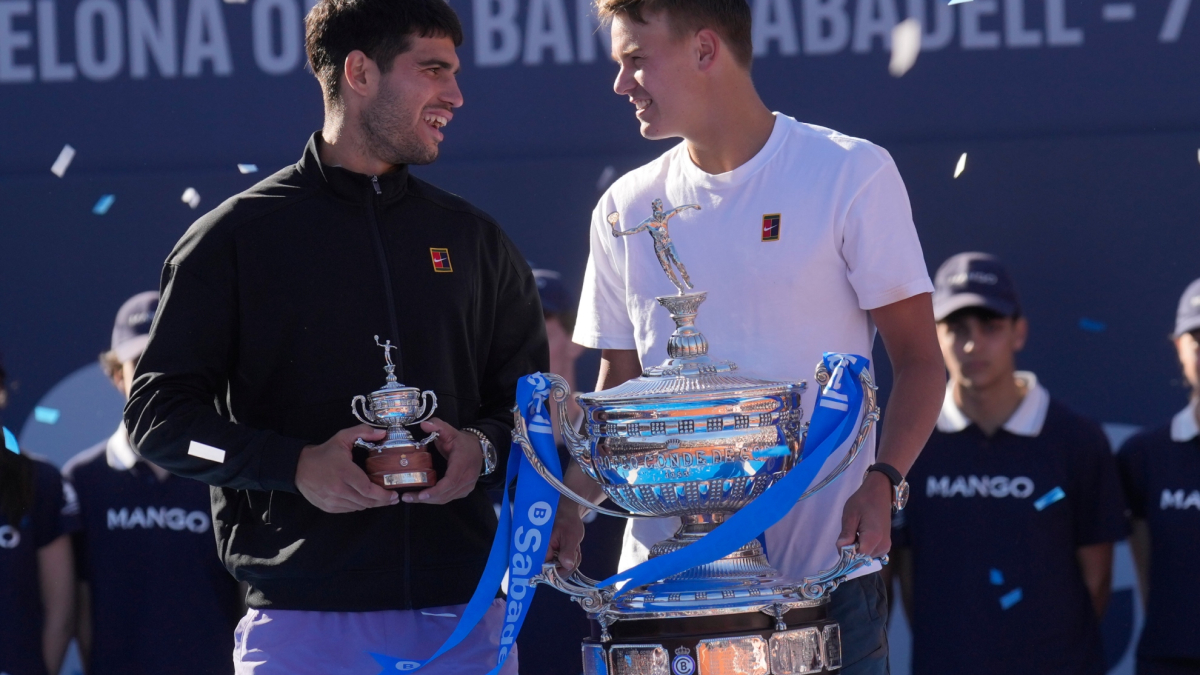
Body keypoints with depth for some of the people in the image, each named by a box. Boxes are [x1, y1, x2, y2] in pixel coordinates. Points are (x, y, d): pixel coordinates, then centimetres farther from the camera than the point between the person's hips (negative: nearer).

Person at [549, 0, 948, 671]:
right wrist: (571, 501, -3)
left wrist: (880, 483, -20)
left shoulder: (851, 175, -3)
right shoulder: (626, 209, 10)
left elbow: (920, 361, -3)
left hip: (821, 571, -4)